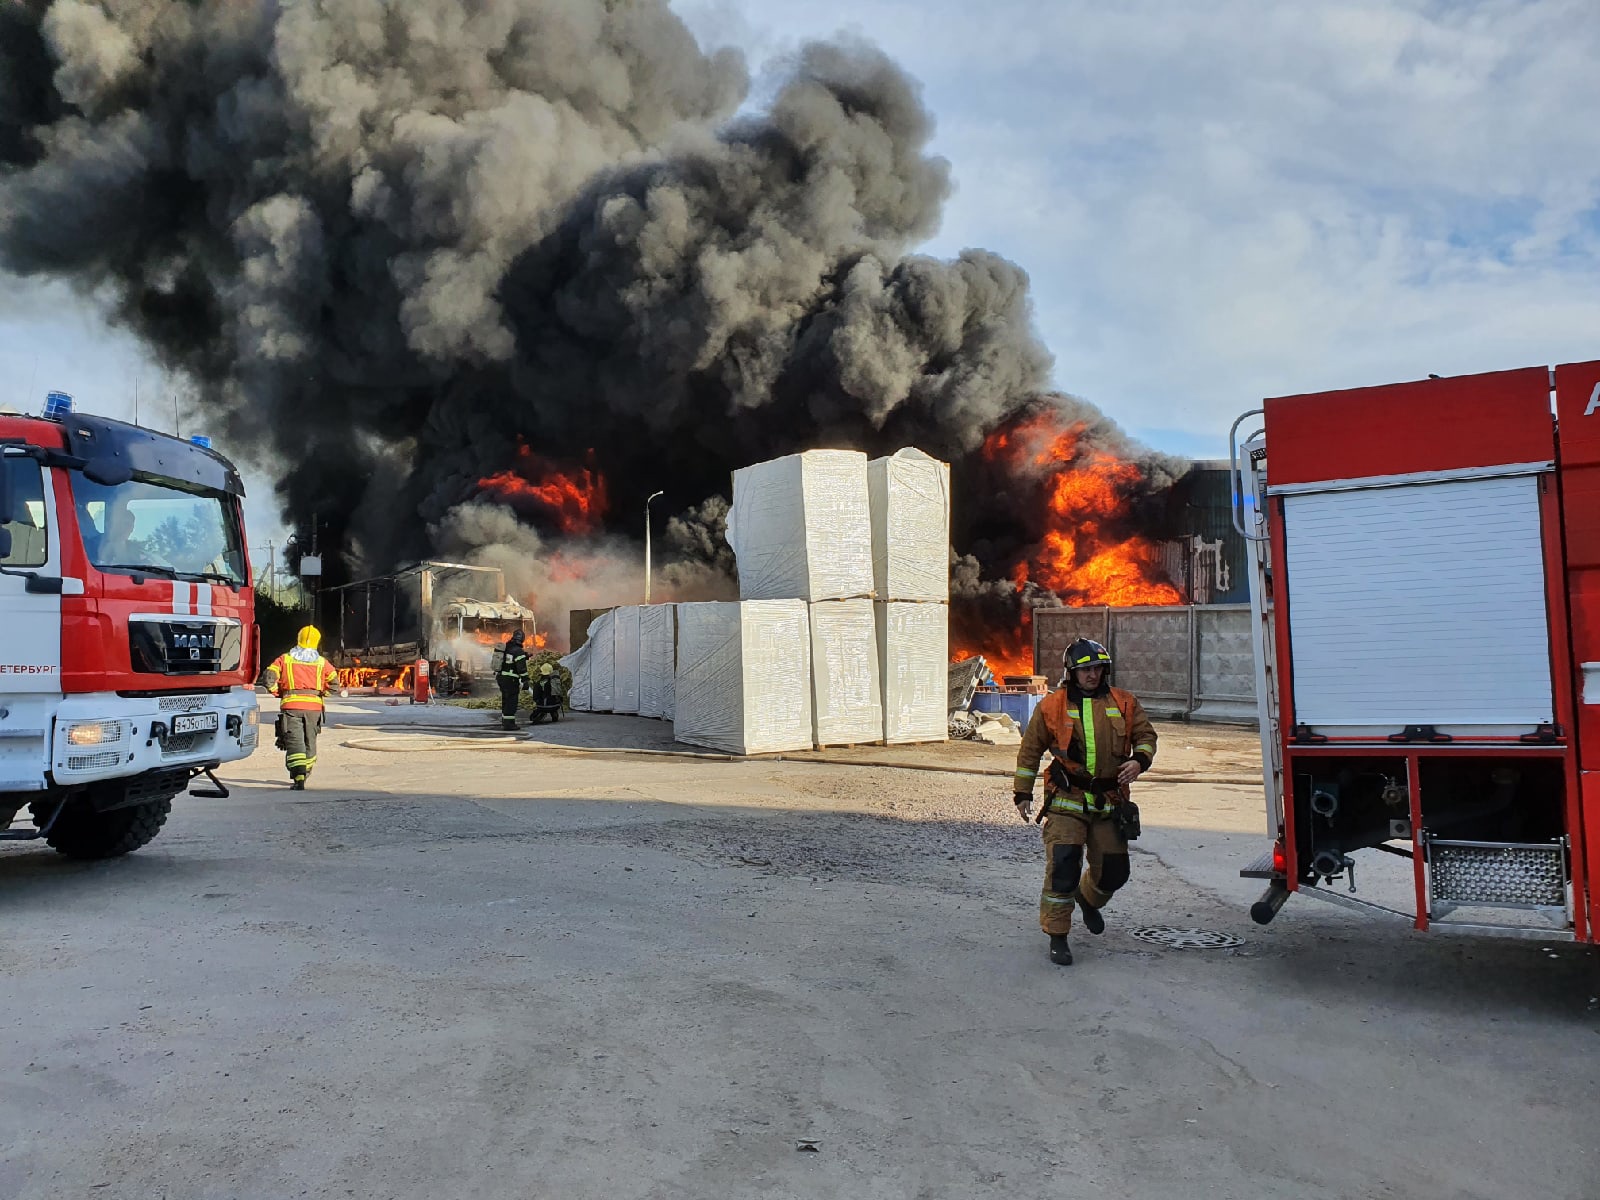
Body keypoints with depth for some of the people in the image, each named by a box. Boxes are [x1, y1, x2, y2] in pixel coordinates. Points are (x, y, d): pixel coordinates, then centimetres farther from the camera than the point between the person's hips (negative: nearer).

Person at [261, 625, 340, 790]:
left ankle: (299, 779, -19)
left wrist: (279, 693, 10)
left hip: (291, 706, -2)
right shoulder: (322, 662, 9)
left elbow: (269, 678, -6)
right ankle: (303, 775, 27)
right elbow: (334, 683, 0)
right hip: (314, 706, 2)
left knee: (295, 742, -5)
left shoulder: (284, 659, 5)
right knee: (309, 742, 17)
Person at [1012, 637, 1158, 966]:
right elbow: (1030, 751, 7)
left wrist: (1139, 760, -9)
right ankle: (1057, 936, 3)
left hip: (1109, 802, 3)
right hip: (1066, 802, -3)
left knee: (1114, 871, 9)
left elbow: (1146, 735, 13)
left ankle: (1088, 898, 44)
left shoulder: (1124, 703, 6)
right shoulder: (1051, 706, 0)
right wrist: (1023, 793, 6)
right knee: (1062, 867, -11)